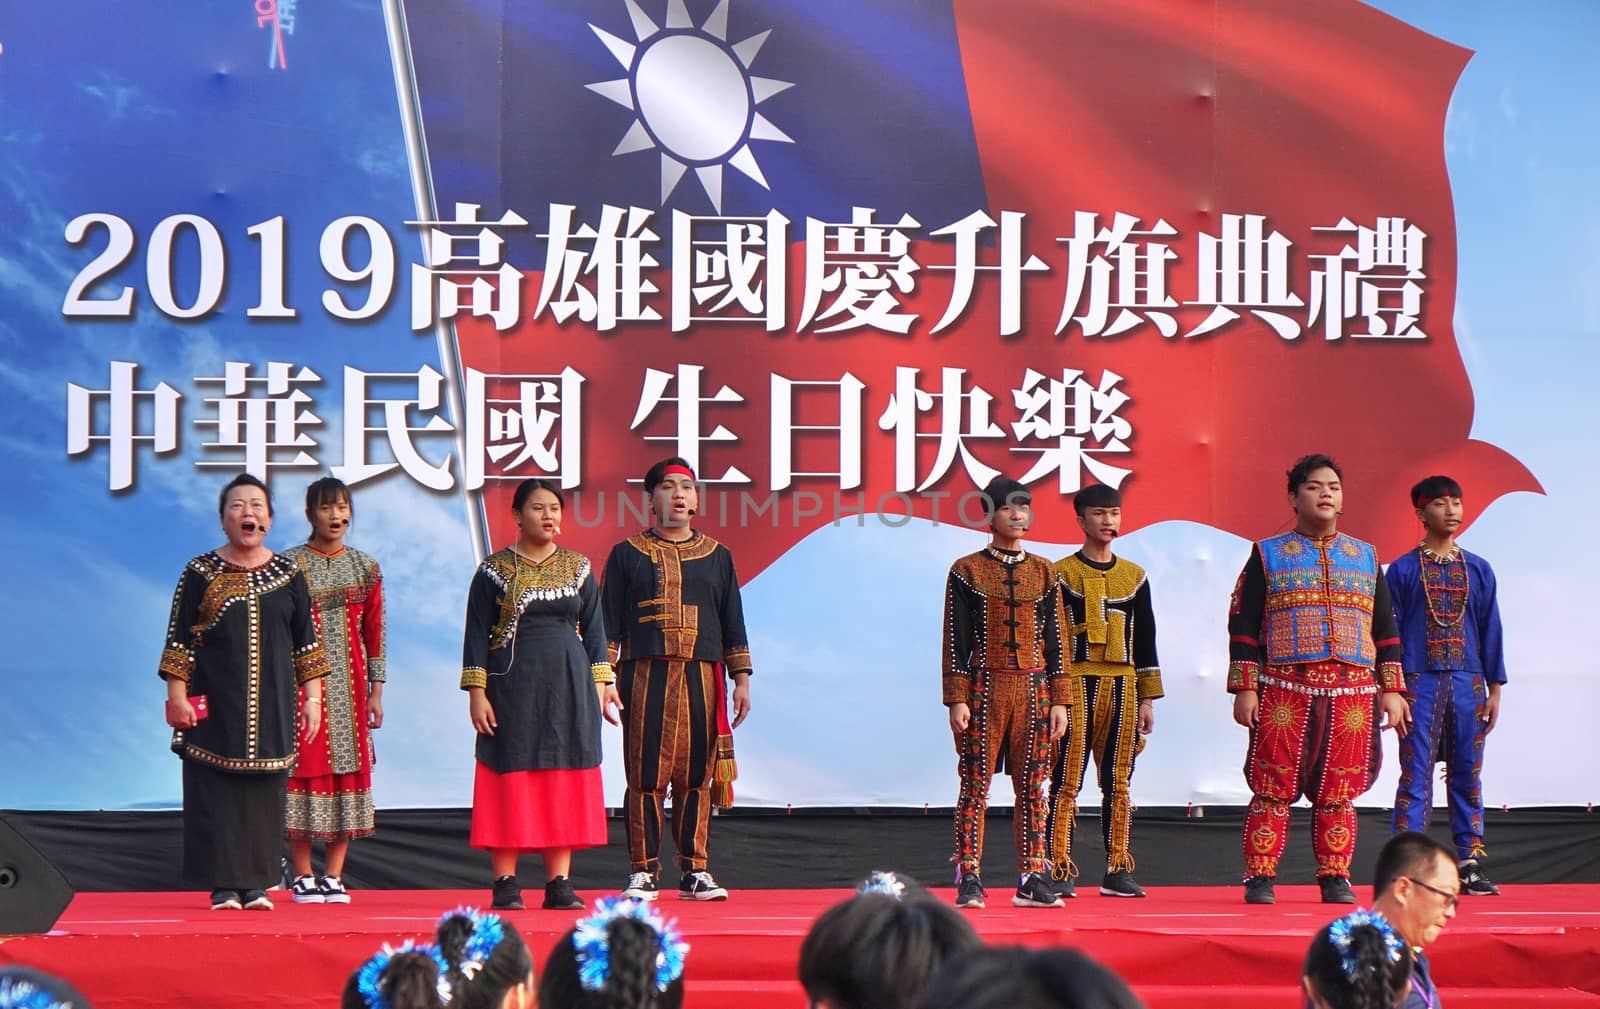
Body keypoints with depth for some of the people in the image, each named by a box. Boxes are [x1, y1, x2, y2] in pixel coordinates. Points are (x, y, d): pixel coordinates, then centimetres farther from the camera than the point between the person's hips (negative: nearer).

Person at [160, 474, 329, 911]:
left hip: (272, 707, 2)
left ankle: (256, 884, 6)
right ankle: (224, 886, 0)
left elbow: (306, 642, 10)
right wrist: (177, 695, -6)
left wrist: (312, 697, 4)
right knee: (215, 793, -4)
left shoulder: (289, 574, 8)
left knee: (265, 792, 1)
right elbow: (179, 640, 1)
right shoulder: (201, 574, 2)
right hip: (214, 706, -2)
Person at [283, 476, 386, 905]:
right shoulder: (289, 564, 0)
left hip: (349, 684, 3)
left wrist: (376, 690, 6)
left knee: (348, 770, 1)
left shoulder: (365, 568, 9)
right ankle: (303, 876, 2)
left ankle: (334, 876, 8)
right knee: (305, 767, -4)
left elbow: (374, 632, 10)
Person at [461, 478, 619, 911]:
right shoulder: (494, 570, 1)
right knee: (510, 781, -3)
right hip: (512, 688, -3)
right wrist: (476, 692, -8)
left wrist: (601, 682, 5)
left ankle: (559, 882, 5)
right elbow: (476, 633, 0)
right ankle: (505, 883, 1)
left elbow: (594, 628, 13)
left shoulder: (578, 567, 10)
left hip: (569, 686, 3)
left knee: (565, 784, 1)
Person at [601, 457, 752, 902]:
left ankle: (695, 870, 7)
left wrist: (741, 680, 9)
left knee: (697, 775, 1)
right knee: (645, 775, -4)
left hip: (702, 678, 2)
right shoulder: (627, 554, 10)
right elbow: (608, 623, 7)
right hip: (645, 677, -2)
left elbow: (733, 622, 17)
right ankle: (643, 871, 1)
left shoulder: (717, 556, 16)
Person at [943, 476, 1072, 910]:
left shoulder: (1043, 572, 11)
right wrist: (957, 699, -8)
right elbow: (955, 640, -1)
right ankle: (969, 880, 1)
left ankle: (1032, 880, 8)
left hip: (1034, 691, 3)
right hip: (984, 691, -3)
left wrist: (1060, 701, 5)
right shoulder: (966, 571, 1)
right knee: (975, 785, -2)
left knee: (1033, 787, 4)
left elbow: (1055, 640, 11)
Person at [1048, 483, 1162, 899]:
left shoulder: (1135, 577, 14)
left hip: (1122, 686, 4)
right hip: (1075, 686, -4)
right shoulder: (1061, 574, 2)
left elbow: (1145, 640, 16)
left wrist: (1146, 699, 12)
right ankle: (1058, 870, -5)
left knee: (1118, 782, 5)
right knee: (1067, 781, -6)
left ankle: (1118, 870, 9)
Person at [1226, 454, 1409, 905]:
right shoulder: (1267, 555, 7)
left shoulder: (1366, 558, 16)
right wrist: (1245, 688, -5)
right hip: (1284, 691, -2)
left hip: (1352, 693, 3)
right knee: (1272, 788, -4)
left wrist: (1392, 690, 9)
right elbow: (1243, 626, 3)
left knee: (1337, 791, 3)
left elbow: (1386, 629, 17)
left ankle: (1335, 878, 11)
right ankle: (1260, 878, 2)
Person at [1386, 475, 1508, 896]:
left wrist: (1494, 689, 7)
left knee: (1468, 776, 4)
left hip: (1468, 685, 3)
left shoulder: (1479, 570, 12)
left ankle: (1471, 864, 7)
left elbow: (1491, 631, 13)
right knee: (1415, 776, -6)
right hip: (1420, 684, -3)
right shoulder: (1402, 570, 3)